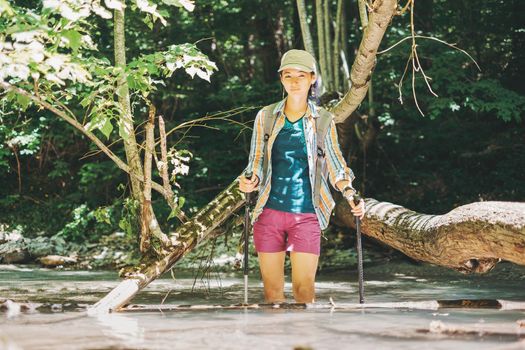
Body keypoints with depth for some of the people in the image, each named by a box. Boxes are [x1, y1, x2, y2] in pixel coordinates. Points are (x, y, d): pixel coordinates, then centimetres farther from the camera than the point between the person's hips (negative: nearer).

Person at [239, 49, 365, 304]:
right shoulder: (266, 116, 5)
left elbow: (335, 162, 5)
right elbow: (256, 162, 8)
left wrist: (350, 194, -12)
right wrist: (251, 181, -14)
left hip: (306, 215, -1)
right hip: (269, 212, 1)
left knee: (304, 288, -6)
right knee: (272, 287, 4)